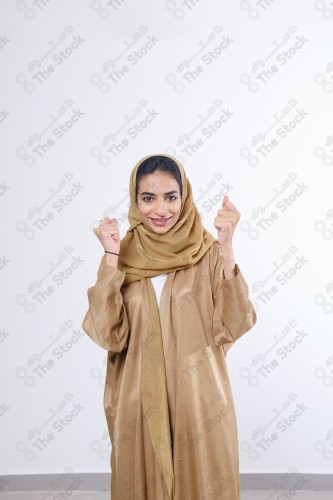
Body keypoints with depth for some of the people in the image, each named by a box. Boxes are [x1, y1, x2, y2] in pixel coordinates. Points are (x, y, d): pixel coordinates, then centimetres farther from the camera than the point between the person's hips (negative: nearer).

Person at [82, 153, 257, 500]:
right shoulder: (123, 255, -1)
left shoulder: (208, 252, -5)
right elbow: (108, 335, -10)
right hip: (139, 405, 1)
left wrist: (226, 248, -21)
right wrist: (111, 259, -16)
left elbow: (234, 325, -15)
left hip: (198, 402, -1)